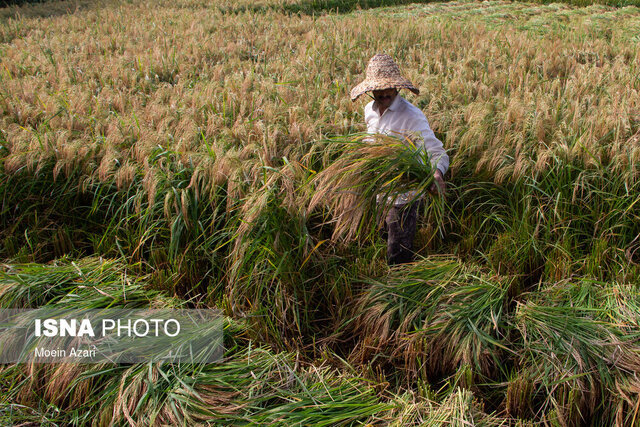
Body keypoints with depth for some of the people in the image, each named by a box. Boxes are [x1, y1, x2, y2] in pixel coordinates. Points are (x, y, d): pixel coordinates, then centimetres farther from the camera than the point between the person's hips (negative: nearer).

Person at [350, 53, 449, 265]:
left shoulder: (412, 116, -20)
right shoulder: (369, 111, 2)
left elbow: (438, 152, -25)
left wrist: (437, 174, -46)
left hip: (403, 198, -7)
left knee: (398, 257, 2)